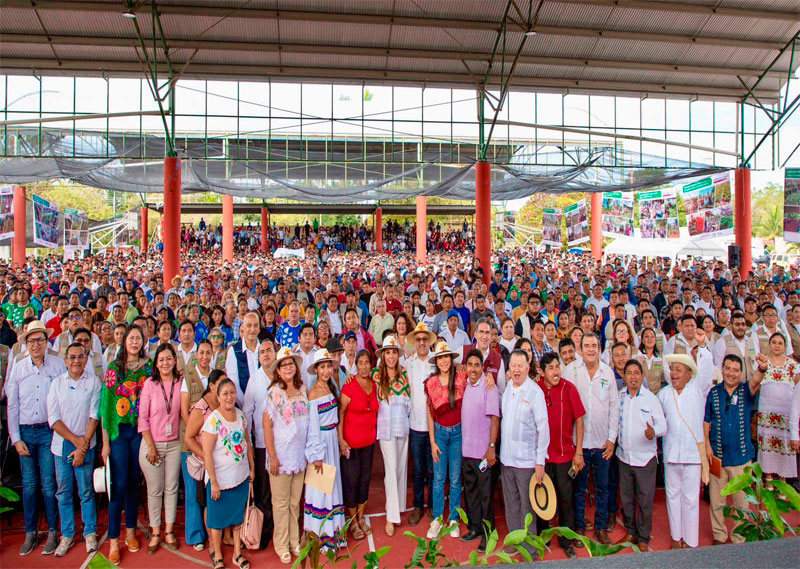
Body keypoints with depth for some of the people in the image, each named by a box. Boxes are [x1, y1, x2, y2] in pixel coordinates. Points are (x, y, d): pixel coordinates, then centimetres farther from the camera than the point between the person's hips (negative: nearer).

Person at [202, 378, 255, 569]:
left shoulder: (241, 415, -1)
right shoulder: (213, 420, -18)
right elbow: (207, 454, -18)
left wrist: (252, 468, 11)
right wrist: (214, 483, -17)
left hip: (241, 477, 5)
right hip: (221, 479, -5)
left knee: (239, 516, 16)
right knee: (218, 518, 11)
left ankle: (237, 554, 32)